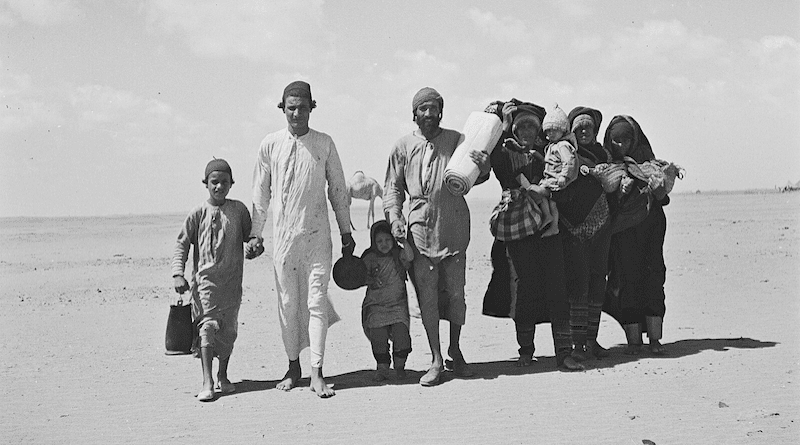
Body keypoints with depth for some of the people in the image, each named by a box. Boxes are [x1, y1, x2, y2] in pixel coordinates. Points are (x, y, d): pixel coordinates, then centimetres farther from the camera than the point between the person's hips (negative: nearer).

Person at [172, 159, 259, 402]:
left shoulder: (238, 209, 4)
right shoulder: (198, 214, -1)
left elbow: (251, 236, 13)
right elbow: (182, 245, 1)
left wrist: (255, 247, -10)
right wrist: (178, 274, -10)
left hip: (232, 281, 3)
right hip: (205, 279, -2)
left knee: (228, 329, 10)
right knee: (207, 326, -13)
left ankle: (223, 376, 29)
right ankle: (207, 383, -16)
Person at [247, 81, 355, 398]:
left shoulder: (324, 144, 3)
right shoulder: (270, 144, 4)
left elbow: (338, 190, 10)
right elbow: (260, 192, 10)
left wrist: (346, 232, 12)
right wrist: (255, 233, 10)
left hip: (317, 235, -1)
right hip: (282, 235, 1)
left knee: (317, 301, -5)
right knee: (287, 302, 6)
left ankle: (317, 374, -3)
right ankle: (293, 367, 18)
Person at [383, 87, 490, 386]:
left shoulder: (457, 140, 7)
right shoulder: (403, 147, 7)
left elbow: (471, 179, 10)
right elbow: (392, 187, 12)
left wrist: (483, 167, -13)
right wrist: (395, 218, -4)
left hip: (454, 228, 0)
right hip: (420, 229, 0)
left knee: (455, 292, 5)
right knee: (427, 296, 2)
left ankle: (455, 350, 25)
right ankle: (436, 360, 11)